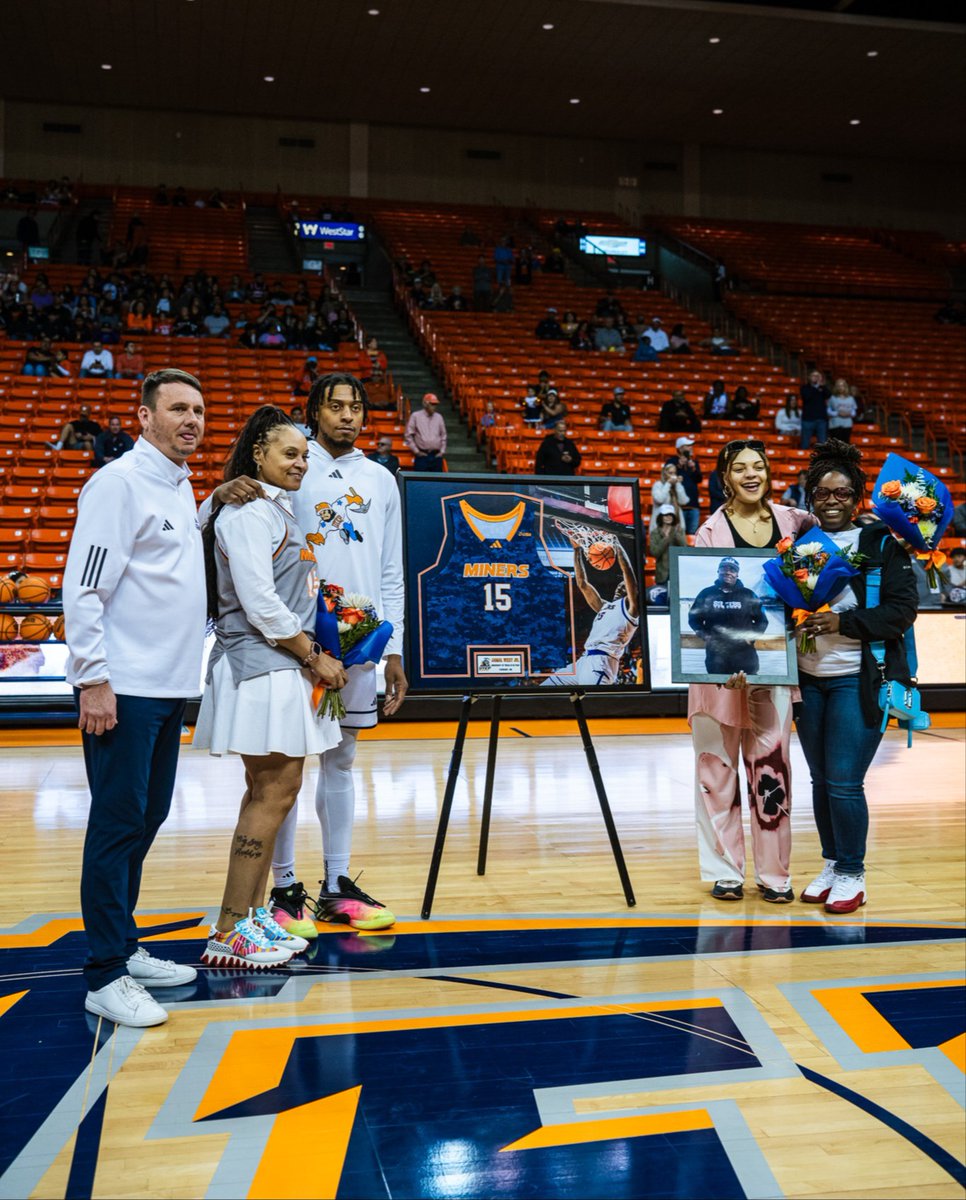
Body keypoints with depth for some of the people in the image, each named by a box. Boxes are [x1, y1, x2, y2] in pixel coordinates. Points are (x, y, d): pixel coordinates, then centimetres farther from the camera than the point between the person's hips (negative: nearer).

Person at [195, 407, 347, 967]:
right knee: (275, 793, -9)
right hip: (261, 670, -10)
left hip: (285, 670, 10)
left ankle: (252, 915, 20)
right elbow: (259, 602, -19)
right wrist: (315, 657, -12)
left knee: (268, 793, 12)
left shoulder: (278, 509, 19)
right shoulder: (246, 511, -12)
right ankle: (229, 932, -3)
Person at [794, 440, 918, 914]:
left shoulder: (882, 544, -4)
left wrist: (842, 622, -19)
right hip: (808, 679, 4)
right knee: (821, 779, 12)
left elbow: (902, 610, -9)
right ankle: (831, 863, 27)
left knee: (845, 783, -5)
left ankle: (852, 874, 12)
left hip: (859, 680, -4)